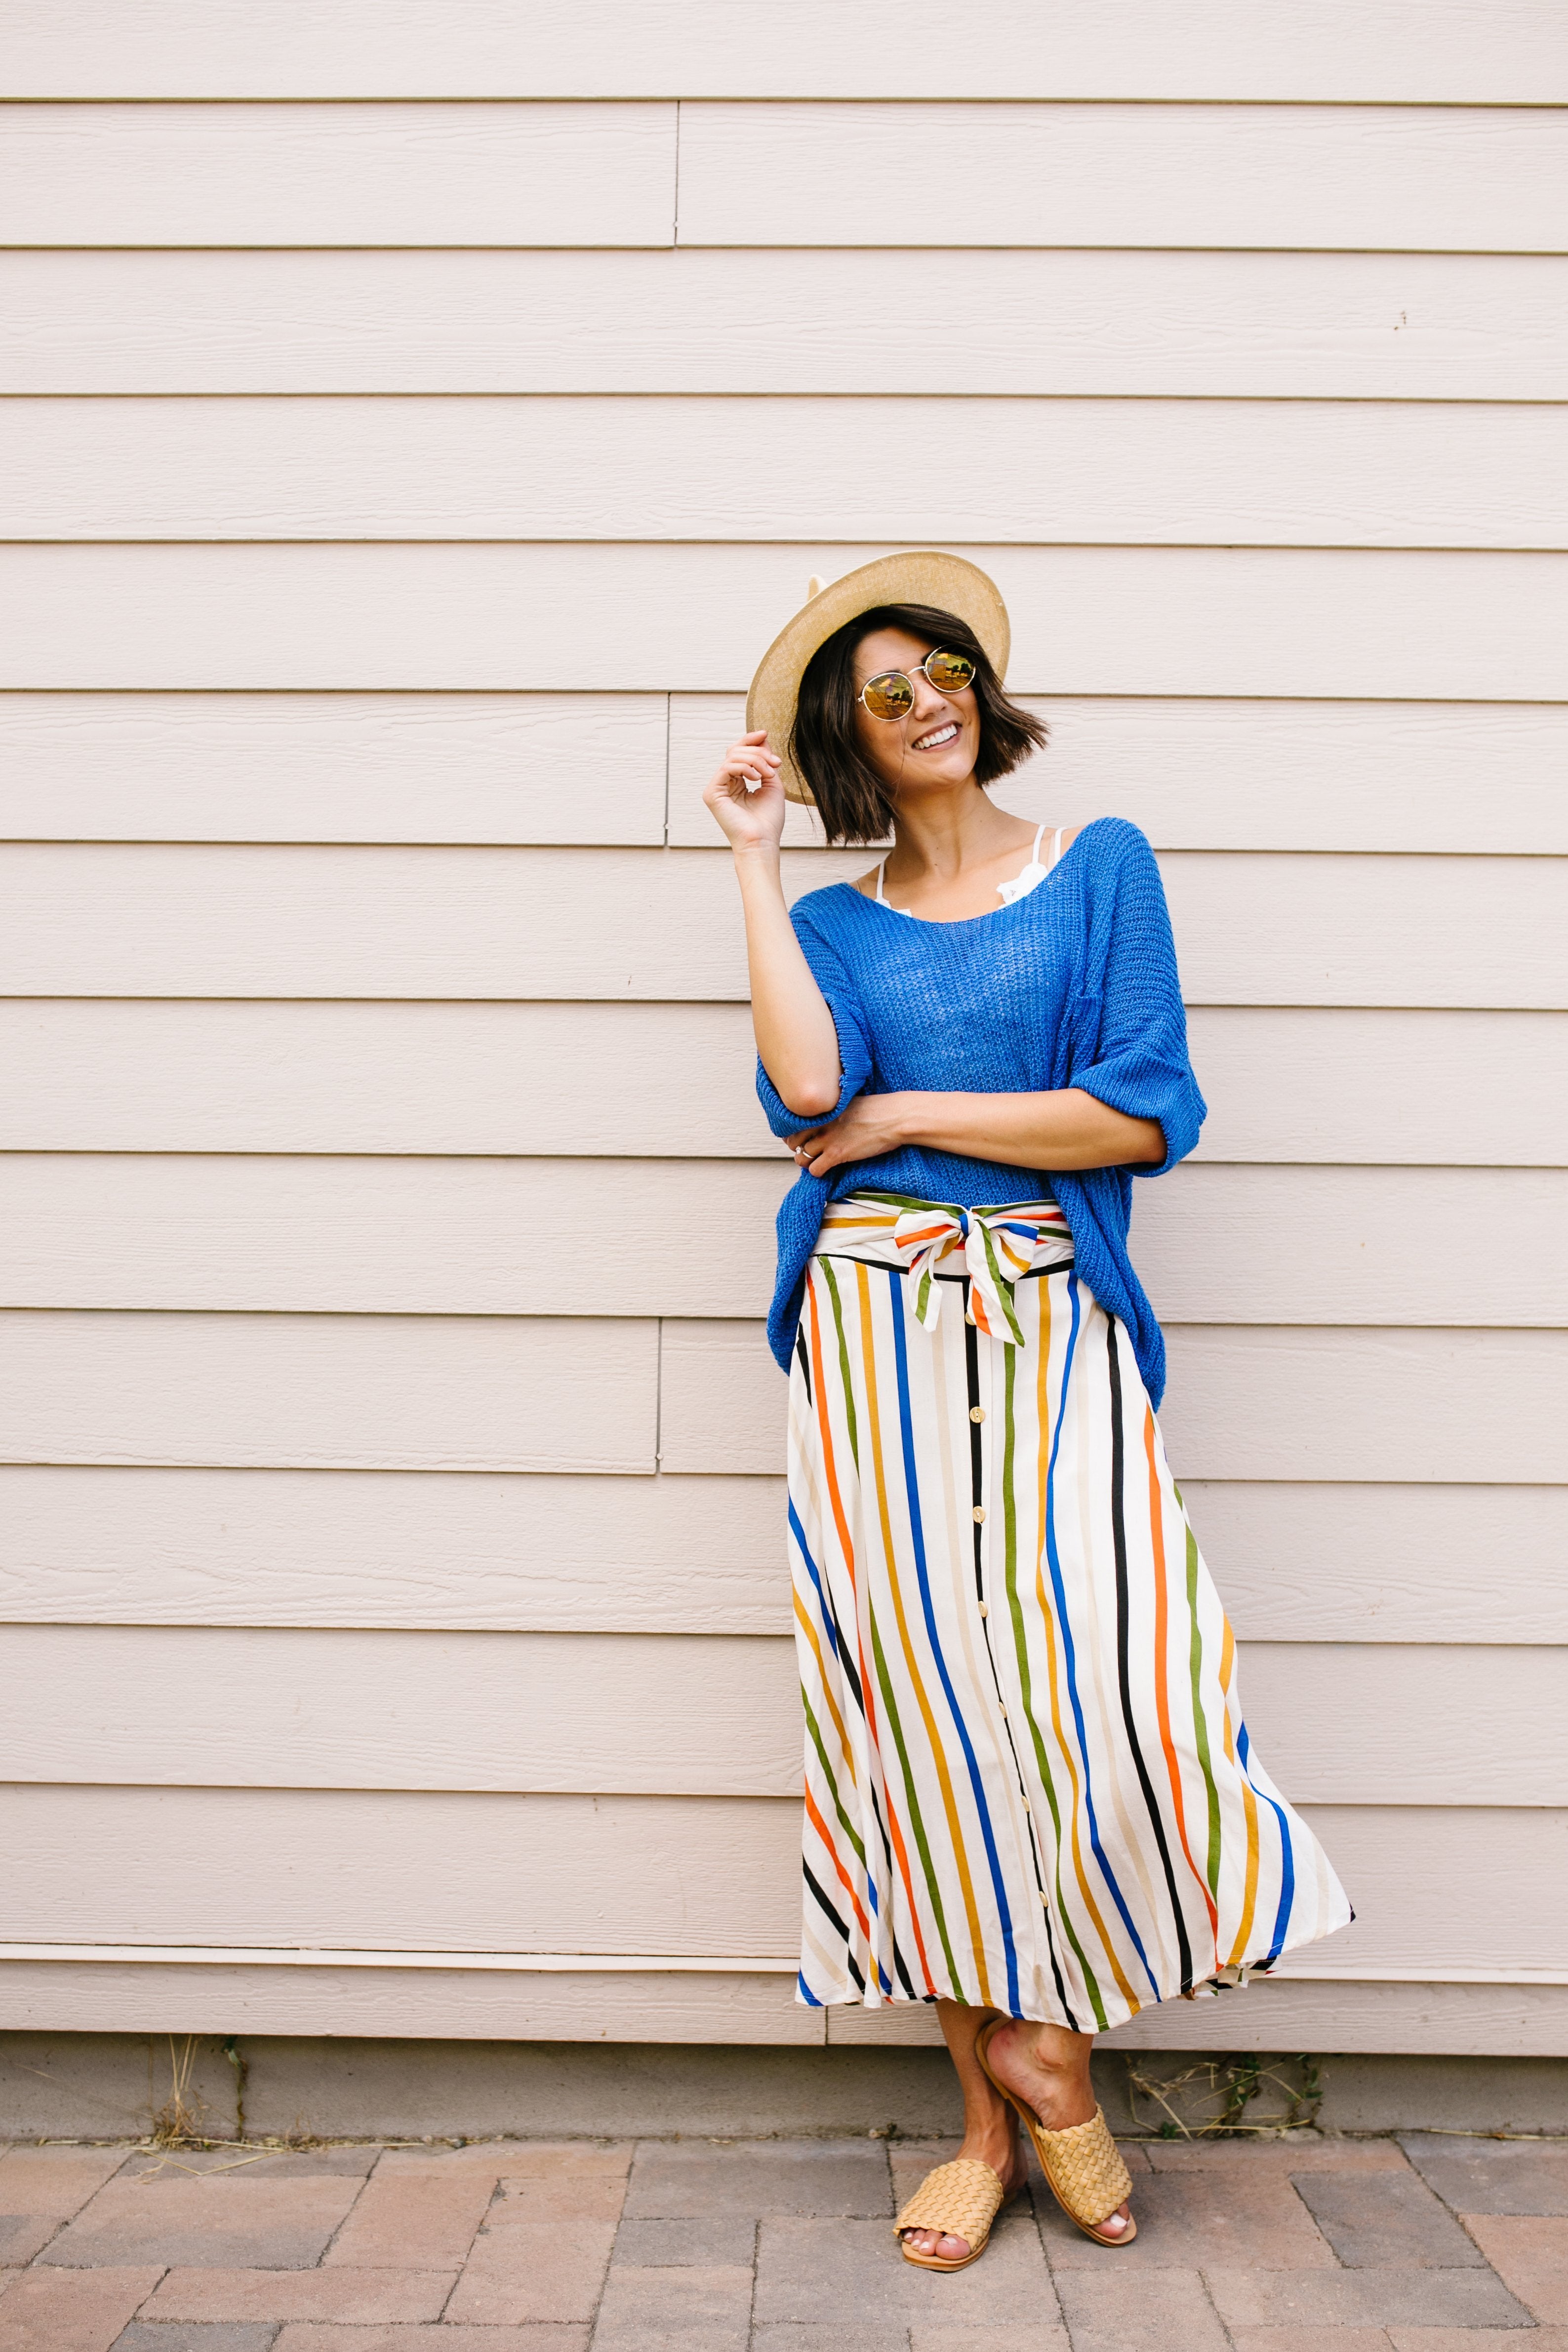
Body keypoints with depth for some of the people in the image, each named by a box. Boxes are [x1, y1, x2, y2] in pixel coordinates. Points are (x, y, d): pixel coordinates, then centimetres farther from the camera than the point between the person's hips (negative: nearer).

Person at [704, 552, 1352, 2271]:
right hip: (877, 1339, 1)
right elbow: (807, 1097, -9)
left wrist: (904, 1119, -2)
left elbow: (1149, 1114, -4)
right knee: (921, 1707, 0)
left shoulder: (1100, 866, 8)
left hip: (1054, 1334, -1)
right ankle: (989, 2113, 17)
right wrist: (754, 857, -2)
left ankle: (1048, 2035, 14)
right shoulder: (832, 923, 13)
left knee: (1101, 1698, -13)